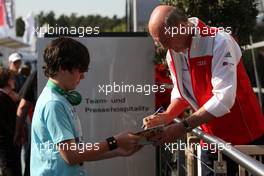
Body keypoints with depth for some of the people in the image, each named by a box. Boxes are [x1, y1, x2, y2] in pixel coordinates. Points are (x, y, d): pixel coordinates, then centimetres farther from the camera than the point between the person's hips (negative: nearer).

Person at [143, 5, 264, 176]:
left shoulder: (219, 42, -21)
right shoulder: (172, 53, 1)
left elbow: (224, 98, -27)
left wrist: (182, 127, -28)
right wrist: (166, 117, -6)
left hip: (245, 136, -6)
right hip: (212, 139, 6)